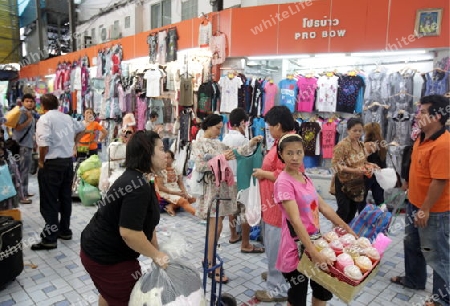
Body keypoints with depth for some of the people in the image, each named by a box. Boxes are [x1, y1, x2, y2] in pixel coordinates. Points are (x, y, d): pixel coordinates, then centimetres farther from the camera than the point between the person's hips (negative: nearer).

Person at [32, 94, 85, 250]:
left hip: (52, 164, -7)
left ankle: (50, 239, 4)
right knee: (65, 197, 15)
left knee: (49, 202, -1)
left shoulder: (44, 119, -12)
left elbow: (44, 144, -23)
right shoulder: (67, 118, 10)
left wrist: (41, 161, -9)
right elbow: (82, 129, 27)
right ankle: (65, 230, 27)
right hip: (68, 161, 7)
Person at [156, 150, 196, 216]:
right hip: (166, 192, -7)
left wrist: (185, 192, -11)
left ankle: (171, 206, -16)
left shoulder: (176, 170, 7)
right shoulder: (161, 171, -9)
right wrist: (174, 192, -19)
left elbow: (180, 183, 9)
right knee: (183, 201, -28)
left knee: (193, 199, -8)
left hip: (177, 191, 7)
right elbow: (160, 187, -13)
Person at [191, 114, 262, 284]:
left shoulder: (219, 143, 14)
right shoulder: (199, 144, -4)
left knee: (216, 226, 12)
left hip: (224, 187, 7)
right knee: (215, 228, -7)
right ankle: (212, 267, 3)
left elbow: (234, 153, 9)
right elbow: (200, 166, -16)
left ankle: (209, 258, 26)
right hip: (211, 188, -7)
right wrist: (220, 159, -23)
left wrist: (251, 144, 0)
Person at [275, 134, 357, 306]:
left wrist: (347, 229, 10)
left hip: (315, 241, 8)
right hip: (297, 249, -8)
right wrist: (313, 252, -34)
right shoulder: (284, 182, -20)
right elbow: (295, 221, -28)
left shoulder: (305, 178, 5)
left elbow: (323, 207, 11)